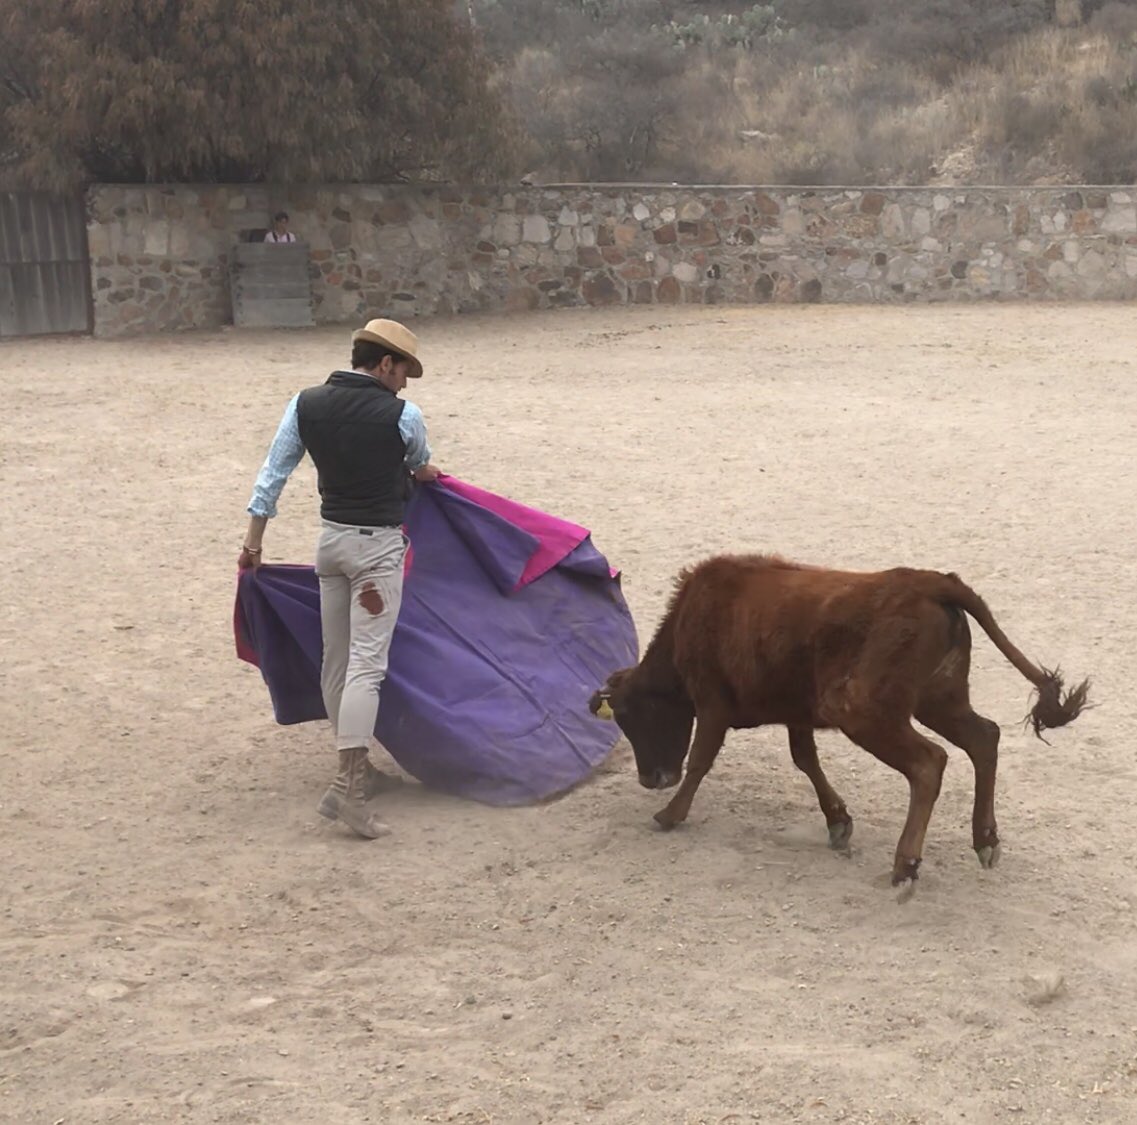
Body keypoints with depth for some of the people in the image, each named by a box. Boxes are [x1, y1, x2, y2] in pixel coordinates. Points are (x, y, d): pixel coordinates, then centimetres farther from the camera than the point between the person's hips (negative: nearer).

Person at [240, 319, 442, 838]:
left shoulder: (306, 404, 1)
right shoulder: (402, 415, -11)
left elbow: (273, 472, 2)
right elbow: (421, 467, 11)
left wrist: (253, 541, 9)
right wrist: (425, 474, 35)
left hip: (331, 538, 6)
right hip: (378, 545, -6)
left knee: (335, 661, 12)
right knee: (366, 664, -9)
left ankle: (357, 769, 25)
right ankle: (346, 786, -16)